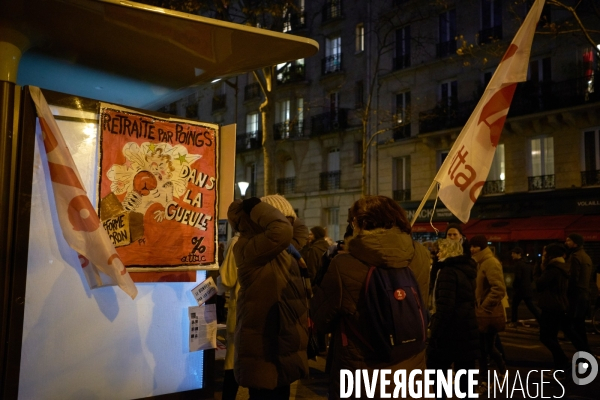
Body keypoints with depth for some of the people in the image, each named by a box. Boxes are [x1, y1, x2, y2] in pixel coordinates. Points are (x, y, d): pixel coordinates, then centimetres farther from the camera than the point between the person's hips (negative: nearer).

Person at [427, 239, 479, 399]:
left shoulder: (448, 271, -14)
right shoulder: (467, 271, 12)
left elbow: (445, 307, -22)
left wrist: (435, 332, -16)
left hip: (451, 329, -8)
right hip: (467, 329, 8)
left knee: (436, 370, 5)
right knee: (464, 373, 12)